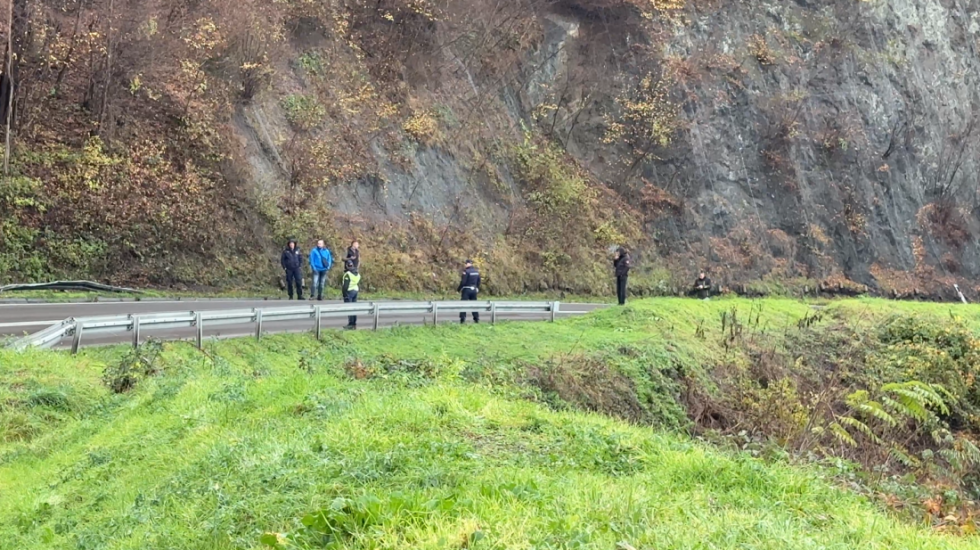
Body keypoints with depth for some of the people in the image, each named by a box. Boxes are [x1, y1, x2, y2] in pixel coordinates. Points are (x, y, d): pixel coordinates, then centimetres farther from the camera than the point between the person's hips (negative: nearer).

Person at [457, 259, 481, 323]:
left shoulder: (466, 271, -15)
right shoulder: (476, 271, 8)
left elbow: (463, 282, -18)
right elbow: (478, 281, 16)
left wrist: (458, 289, -9)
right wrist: (477, 288, 29)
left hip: (466, 290, -7)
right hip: (474, 290, 7)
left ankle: (462, 319, -7)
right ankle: (476, 319, 13)